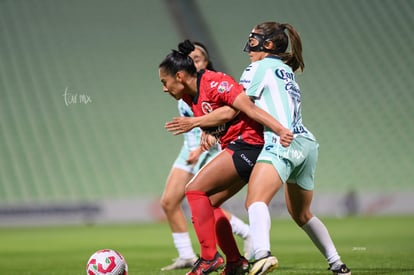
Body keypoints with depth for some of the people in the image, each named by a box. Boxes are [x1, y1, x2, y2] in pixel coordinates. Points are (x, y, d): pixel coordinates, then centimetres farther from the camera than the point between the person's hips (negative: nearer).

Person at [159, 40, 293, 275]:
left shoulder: (212, 83, -15)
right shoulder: (190, 95, 12)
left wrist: (279, 129, -29)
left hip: (246, 145, -10)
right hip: (237, 148, 10)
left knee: (195, 190, -11)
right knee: (207, 203, 10)